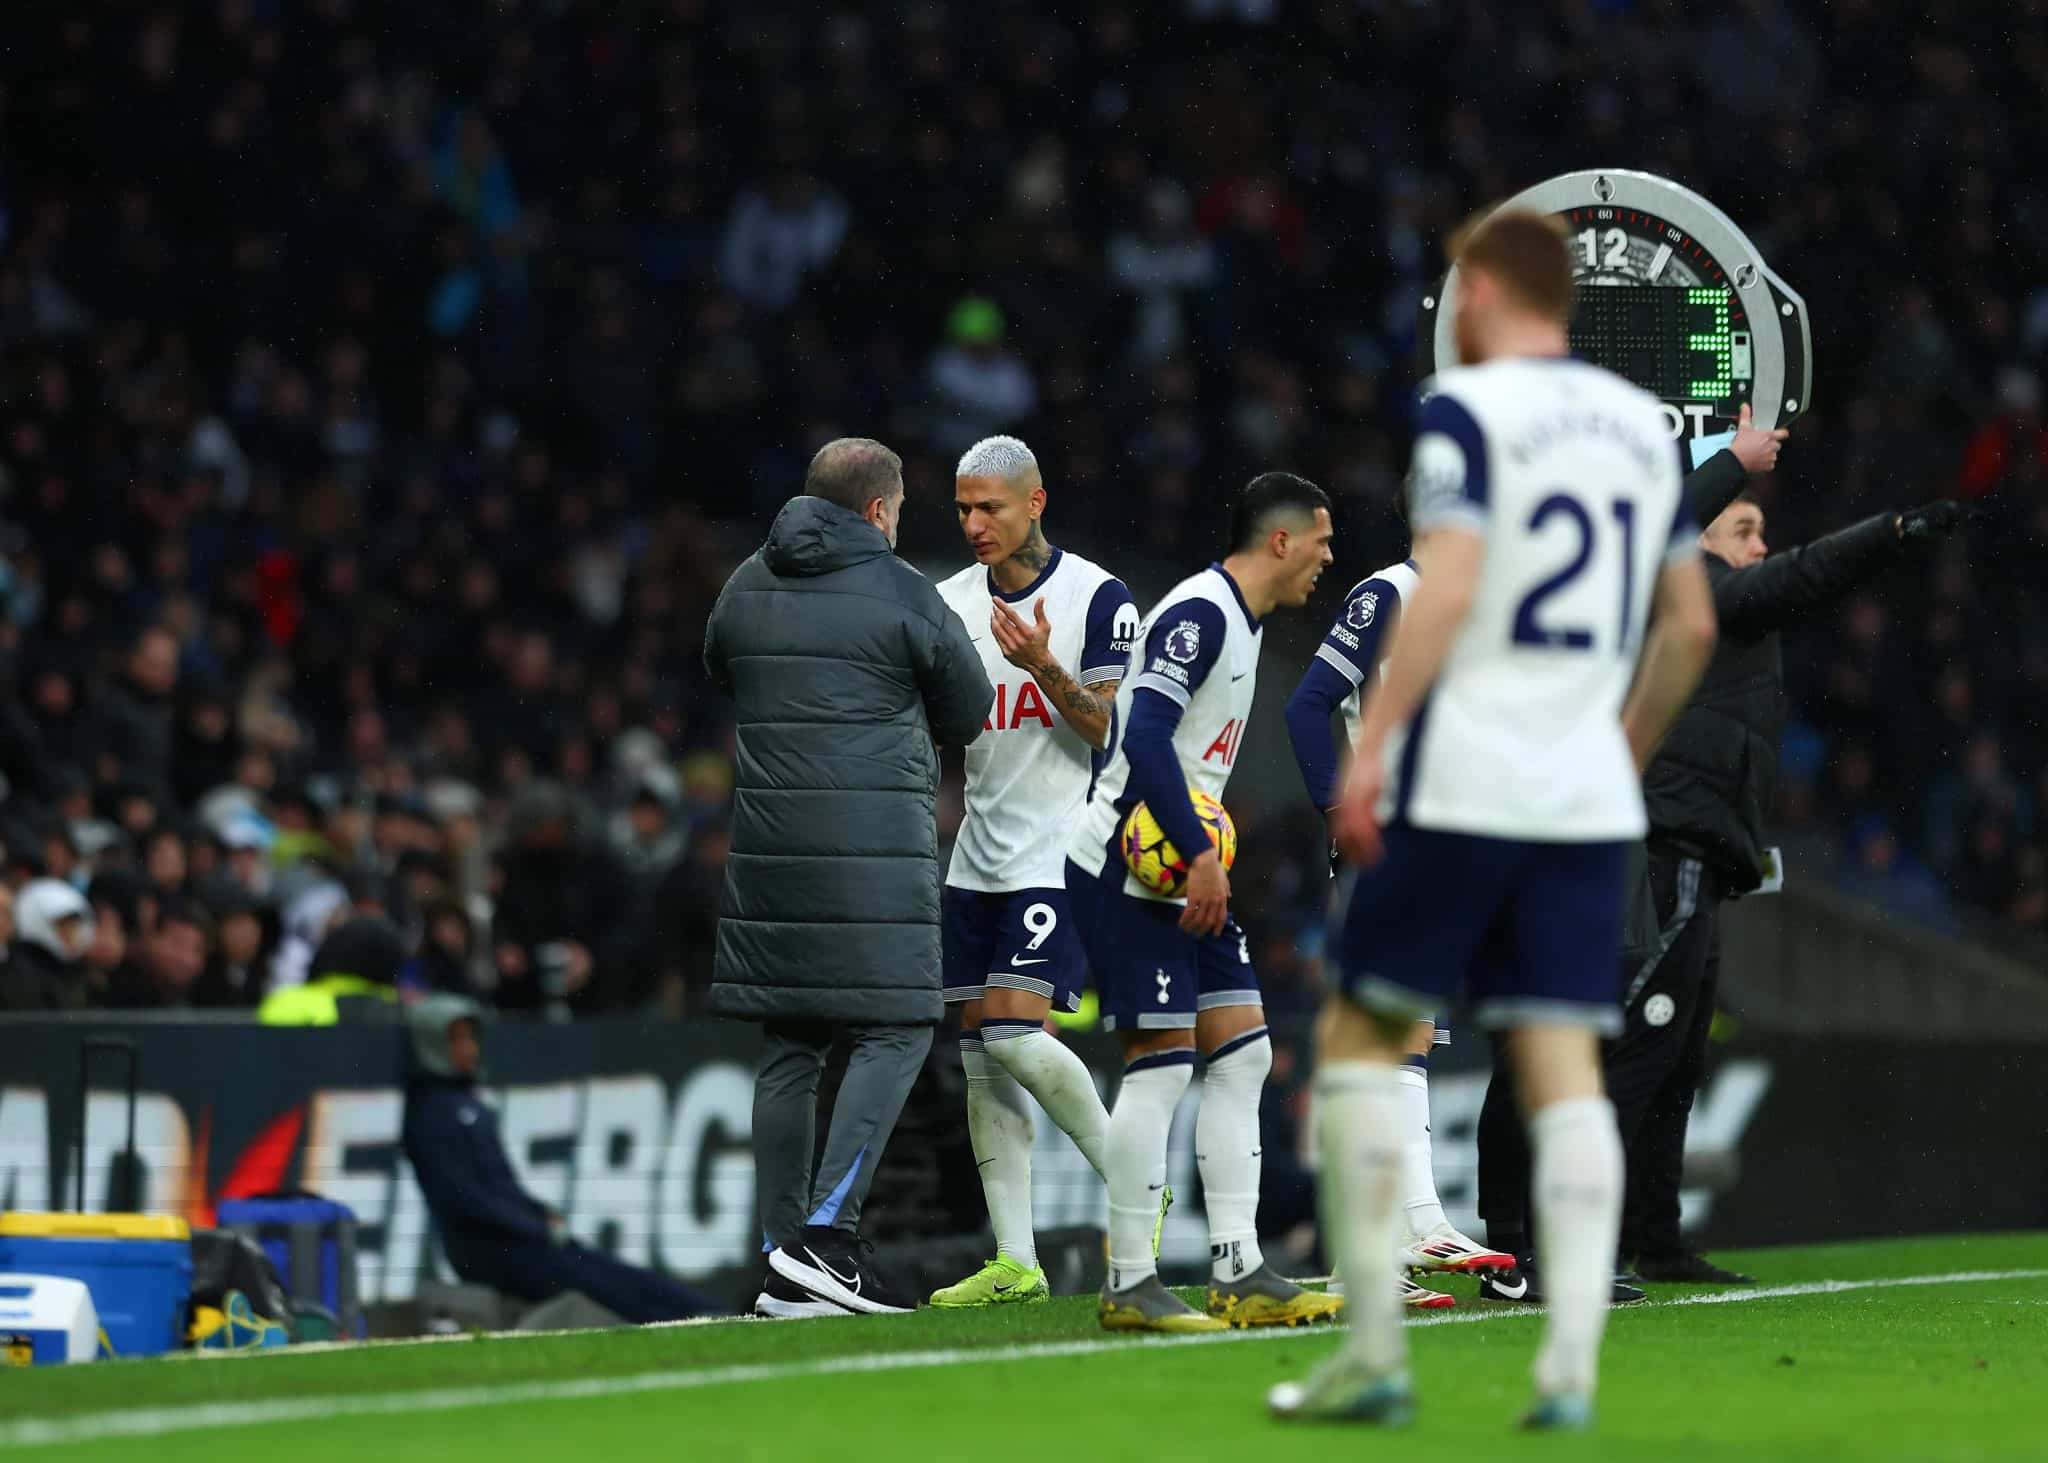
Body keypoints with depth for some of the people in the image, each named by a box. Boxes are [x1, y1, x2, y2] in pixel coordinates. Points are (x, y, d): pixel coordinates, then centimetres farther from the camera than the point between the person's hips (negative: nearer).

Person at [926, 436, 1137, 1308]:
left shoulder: (1095, 598, -7)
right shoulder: (952, 602, 10)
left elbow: (1114, 731, -10)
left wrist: (1046, 670, -26)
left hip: (1060, 857, -6)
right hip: (978, 862, 6)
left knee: (1015, 1033, -17)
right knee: (980, 1057, 2)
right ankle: (1016, 1262, 5)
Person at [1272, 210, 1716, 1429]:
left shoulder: (1467, 412, -6)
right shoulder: (1644, 424, 14)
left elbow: (1447, 587, -17)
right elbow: (1690, 624, 18)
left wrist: (1372, 742, -15)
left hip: (1459, 780, -5)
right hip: (1590, 799, 5)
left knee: (1363, 1035, 6)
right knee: (1566, 1065, 3)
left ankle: (1377, 1352, 2)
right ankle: (1571, 1366, -7)